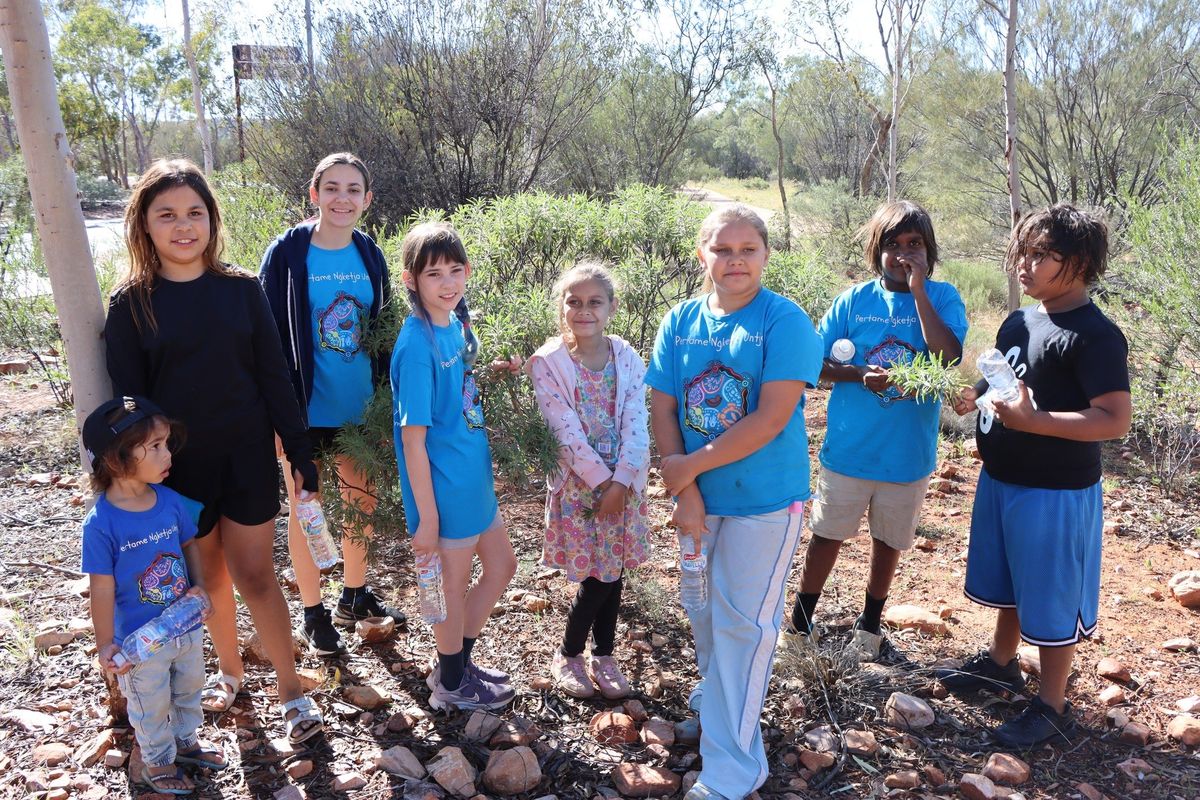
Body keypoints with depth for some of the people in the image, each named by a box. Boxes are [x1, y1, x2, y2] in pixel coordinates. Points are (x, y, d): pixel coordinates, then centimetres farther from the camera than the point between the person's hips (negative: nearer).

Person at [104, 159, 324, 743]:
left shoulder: (241, 289, -2)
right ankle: (230, 670, 37)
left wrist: (300, 453, -2)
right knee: (208, 577, 14)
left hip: (247, 459, 0)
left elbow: (273, 377, -1)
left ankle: (292, 692, 14)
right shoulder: (130, 305, -4)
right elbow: (128, 399, -1)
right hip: (178, 469, 1)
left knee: (254, 574, 3)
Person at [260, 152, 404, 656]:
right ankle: (313, 614, 25)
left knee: (361, 502, 16)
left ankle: (355, 596, 36)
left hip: (361, 407, 4)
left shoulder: (370, 256, 3)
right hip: (307, 410, -4)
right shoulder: (287, 254, -10)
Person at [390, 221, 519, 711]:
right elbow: (413, 437, -21)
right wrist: (425, 516, -19)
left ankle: (456, 662, 40)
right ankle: (452, 685, 35)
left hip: (475, 476, 9)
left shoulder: (458, 323, 2)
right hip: (444, 486, -9)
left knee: (501, 567, 21)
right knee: (455, 587, 10)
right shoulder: (417, 345, -23)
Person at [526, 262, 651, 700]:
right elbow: (567, 432, -15)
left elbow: (636, 425, -6)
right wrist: (601, 480, -15)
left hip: (623, 481, 4)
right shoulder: (547, 363, -10)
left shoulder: (627, 357, 0)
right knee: (598, 576, -1)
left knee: (614, 570, 11)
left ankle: (603, 655, 30)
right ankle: (568, 655, 23)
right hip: (578, 481, -3)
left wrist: (621, 482, -14)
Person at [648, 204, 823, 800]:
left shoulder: (784, 321, -14)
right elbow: (662, 410, -2)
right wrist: (685, 492, -11)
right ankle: (715, 693, 48)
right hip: (699, 493, 5)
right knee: (702, 607, 20)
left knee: (741, 621, 3)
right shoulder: (680, 321, 0)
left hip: (764, 498, -4)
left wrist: (692, 466, -17)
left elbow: (772, 418, -21)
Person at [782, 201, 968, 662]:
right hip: (849, 448, 0)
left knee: (889, 541, 17)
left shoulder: (942, 298, -5)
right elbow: (816, 363, -2)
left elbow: (949, 358, -22)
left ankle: (869, 624, 39)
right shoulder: (854, 300, -4)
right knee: (827, 535, 12)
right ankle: (800, 622, 30)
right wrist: (859, 374, -21)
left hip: (909, 452, 0)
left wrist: (918, 292, -21)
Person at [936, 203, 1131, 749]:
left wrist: (1030, 419, -32)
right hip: (1001, 479, 8)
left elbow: (1116, 419, -26)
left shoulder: (1094, 335, -20)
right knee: (1008, 581, 24)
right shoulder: (1019, 321, 5)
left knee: (1051, 598, 6)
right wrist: (976, 395, -2)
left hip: (1055, 493, -8)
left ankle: (1052, 707, 23)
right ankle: (1001, 663, 45)